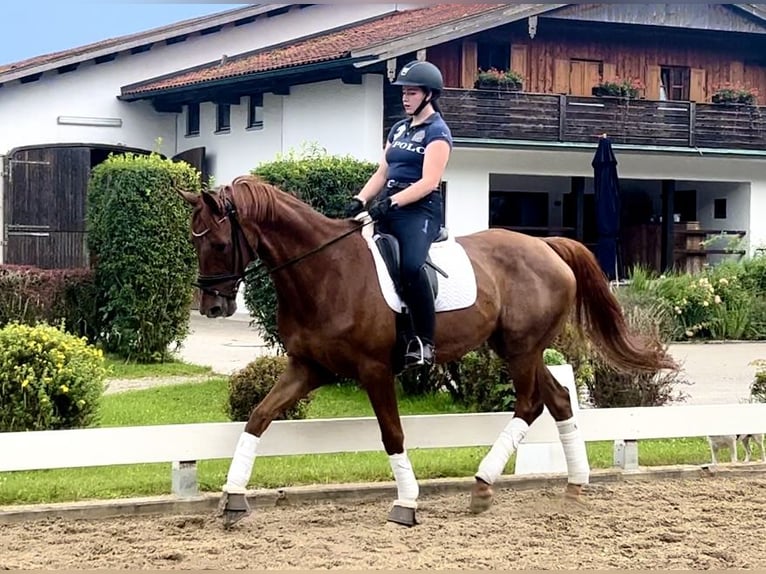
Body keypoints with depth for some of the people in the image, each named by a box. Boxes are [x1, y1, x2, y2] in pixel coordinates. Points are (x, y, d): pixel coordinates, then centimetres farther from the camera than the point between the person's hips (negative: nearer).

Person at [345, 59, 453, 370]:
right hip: (388, 207, 9)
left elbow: (428, 182, -14)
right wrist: (360, 200, 1)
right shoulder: (398, 129, 20)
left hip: (420, 209, -9)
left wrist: (391, 203, -24)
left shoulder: (437, 131, -4)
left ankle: (423, 342, -26)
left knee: (410, 266, -32)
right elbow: (381, 173, 19)